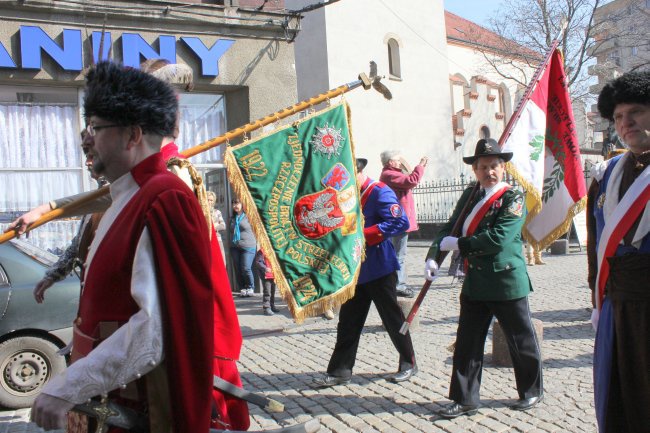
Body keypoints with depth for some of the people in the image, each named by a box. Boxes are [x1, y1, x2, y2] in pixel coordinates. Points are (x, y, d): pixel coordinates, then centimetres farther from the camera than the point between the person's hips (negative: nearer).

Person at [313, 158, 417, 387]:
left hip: (379, 269, -8)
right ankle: (340, 370, 17)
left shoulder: (380, 192, -14)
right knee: (348, 320, 9)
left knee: (392, 318, 6)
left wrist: (364, 234, -26)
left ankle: (409, 363, 24)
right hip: (356, 269, 8)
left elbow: (401, 222, -24)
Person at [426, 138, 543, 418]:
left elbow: (498, 239, -22)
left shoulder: (513, 198, -10)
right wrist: (433, 256, -14)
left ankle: (532, 391, 34)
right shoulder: (469, 195, 7)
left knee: (521, 342, 12)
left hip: (507, 282, -5)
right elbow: (449, 228, 2)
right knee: (467, 343, 7)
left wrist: (458, 244, -18)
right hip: (474, 282, 5)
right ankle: (465, 400, 18)